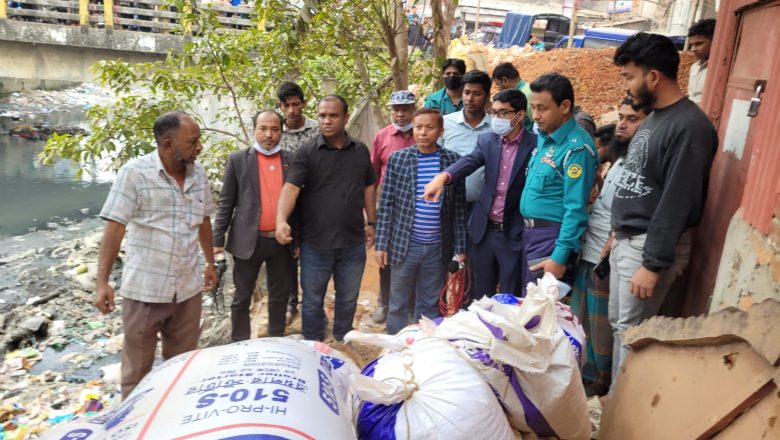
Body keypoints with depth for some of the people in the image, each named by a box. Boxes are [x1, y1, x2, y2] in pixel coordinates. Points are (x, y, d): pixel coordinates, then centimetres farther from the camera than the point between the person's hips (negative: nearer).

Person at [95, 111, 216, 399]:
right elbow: (114, 228, -13)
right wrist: (102, 281, -16)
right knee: (137, 366, 11)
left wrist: (210, 263, 18)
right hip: (145, 288, -4)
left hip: (188, 287, 4)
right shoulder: (135, 173, -11)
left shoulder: (198, 173, 4)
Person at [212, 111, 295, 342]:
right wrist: (218, 239, -4)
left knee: (279, 296, 13)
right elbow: (226, 202, -1)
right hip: (248, 240, -2)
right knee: (242, 298, 9)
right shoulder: (237, 159, -1)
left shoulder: (291, 160, 5)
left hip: (282, 240, 2)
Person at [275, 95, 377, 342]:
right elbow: (291, 187, -19)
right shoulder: (306, 153, -7)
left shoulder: (360, 151, 4)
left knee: (348, 299, 18)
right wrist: (281, 220, -35)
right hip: (315, 243, -2)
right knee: (312, 301, 13)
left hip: (353, 242, 3)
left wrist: (371, 223, 11)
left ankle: (343, 342, 40)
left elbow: (369, 187, 13)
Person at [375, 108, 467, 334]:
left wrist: (460, 247, 3)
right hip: (404, 245, 0)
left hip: (438, 248, 1)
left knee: (431, 306, 14)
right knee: (398, 304, 11)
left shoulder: (453, 160, 0)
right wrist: (381, 244, -4)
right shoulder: (397, 158, -2)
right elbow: (386, 204, -1)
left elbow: (459, 207, 3)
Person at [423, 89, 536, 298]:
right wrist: (443, 177, -34)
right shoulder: (487, 141, 4)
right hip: (484, 231, 4)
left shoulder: (535, 145, -7)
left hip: (514, 235, -4)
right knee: (481, 298, 16)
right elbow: (469, 162, -14)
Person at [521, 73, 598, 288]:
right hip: (530, 231, 8)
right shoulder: (543, 137, 7)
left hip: (552, 236, -8)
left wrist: (560, 257, -22)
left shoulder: (577, 147, -19)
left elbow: (575, 208, -21)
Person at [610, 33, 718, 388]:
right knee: (618, 325, 16)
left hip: (650, 245, -9)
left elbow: (678, 202, -21)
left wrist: (653, 264, -20)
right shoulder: (653, 118, 11)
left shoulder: (689, 126, -18)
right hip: (625, 240, 9)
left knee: (631, 332, 0)